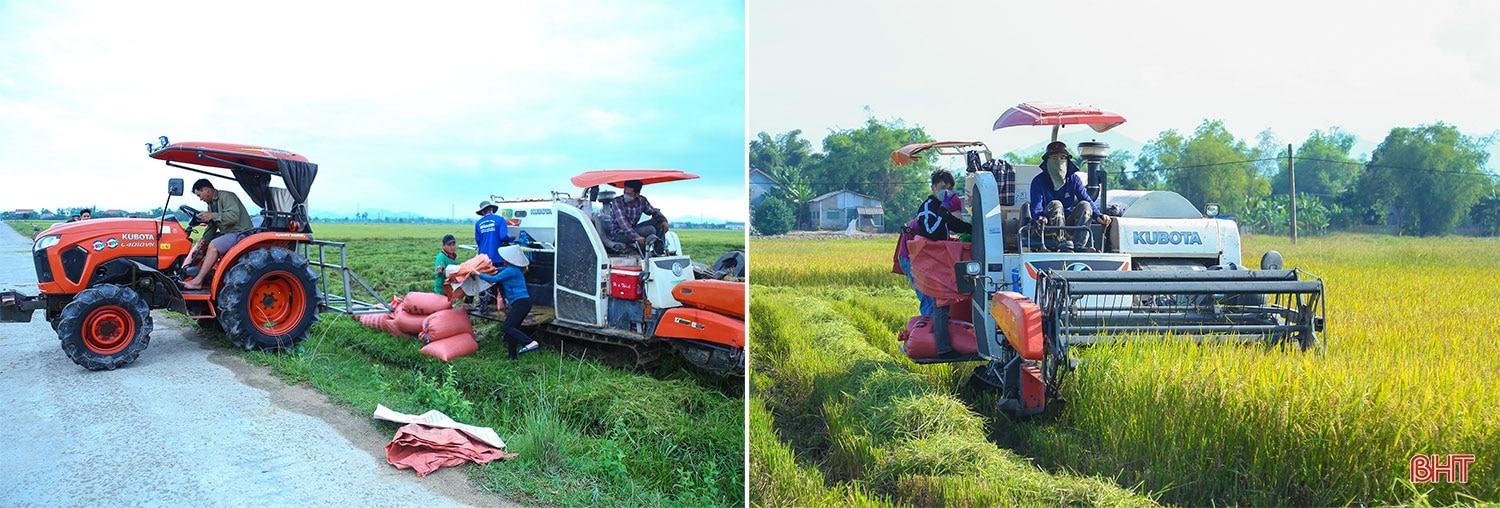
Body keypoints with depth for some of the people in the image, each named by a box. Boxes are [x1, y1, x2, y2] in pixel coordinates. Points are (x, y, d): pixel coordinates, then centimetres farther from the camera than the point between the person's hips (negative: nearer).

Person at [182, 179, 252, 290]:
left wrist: (212, 216, -25)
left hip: (240, 232, -11)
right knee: (201, 241, 8)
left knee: (213, 245, -27)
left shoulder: (226, 196, -12)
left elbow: (234, 216, -27)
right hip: (227, 233, 11)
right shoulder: (211, 204, 17)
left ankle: (198, 281, -26)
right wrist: (203, 242, 1)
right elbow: (211, 227, 15)